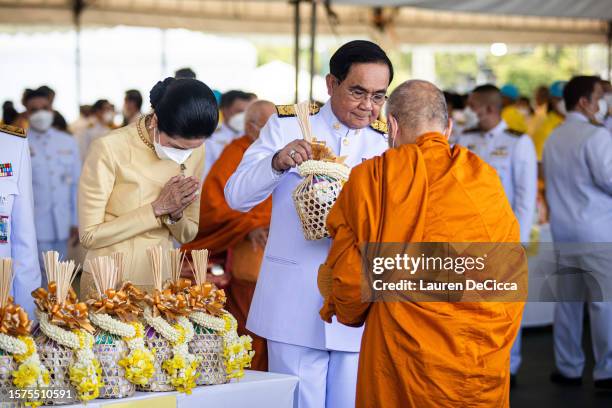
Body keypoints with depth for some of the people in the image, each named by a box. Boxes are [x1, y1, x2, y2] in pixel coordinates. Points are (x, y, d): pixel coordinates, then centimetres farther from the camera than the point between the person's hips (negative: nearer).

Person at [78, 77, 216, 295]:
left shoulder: (195, 152, -2)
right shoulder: (109, 149, -17)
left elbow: (187, 235, 7)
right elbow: (90, 236, -16)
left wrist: (175, 215, -15)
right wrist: (157, 208, -19)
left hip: (163, 282, 4)